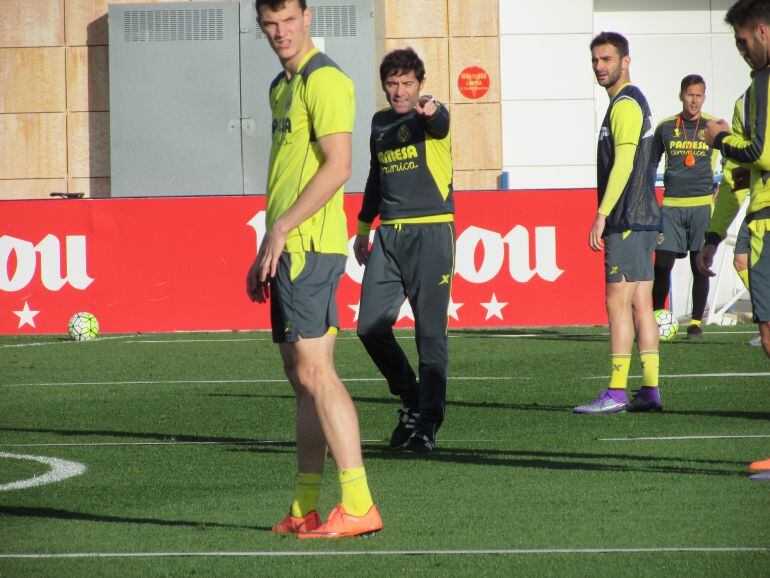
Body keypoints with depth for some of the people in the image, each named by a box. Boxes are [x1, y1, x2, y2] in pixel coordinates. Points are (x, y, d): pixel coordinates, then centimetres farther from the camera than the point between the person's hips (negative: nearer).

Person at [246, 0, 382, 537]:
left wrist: (280, 231, -17)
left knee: (314, 370, -13)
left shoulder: (325, 80, -9)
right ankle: (306, 510, 12)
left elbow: (337, 165, -18)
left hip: (309, 248, -10)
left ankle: (358, 506, -14)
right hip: (288, 252, 10)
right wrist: (265, 253, 22)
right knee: (302, 376, 9)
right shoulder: (283, 86, 20)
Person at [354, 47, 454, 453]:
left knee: (430, 332, -6)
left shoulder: (432, 116, -4)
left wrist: (430, 112, -54)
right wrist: (363, 227, 32)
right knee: (371, 327, 0)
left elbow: (439, 126, -31)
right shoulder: (380, 123, 15)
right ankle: (412, 401, 20)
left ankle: (427, 424, 0)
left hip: (430, 233, -6)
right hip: (388, 236, 6)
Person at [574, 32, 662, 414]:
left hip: (627, 221, -10)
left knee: (618, 302, -10)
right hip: (643, 219, 10)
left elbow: (623, 163, -20)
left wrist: (602, 215, -21)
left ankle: (616, 393, -12)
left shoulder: (625, 105, -11)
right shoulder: (634, 101, 20)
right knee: (641, 304, 8)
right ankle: (651, 391, 8)